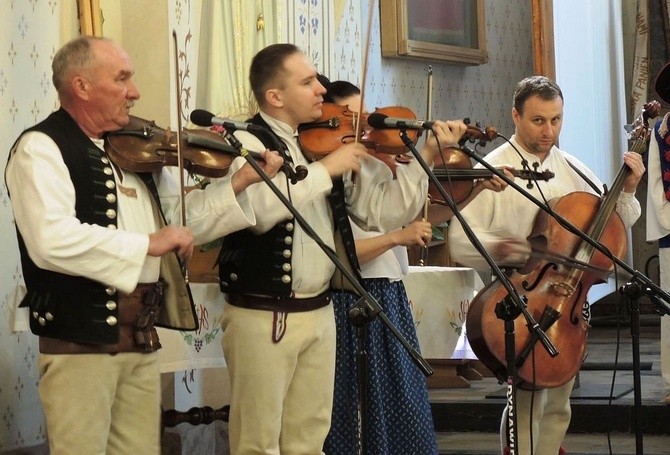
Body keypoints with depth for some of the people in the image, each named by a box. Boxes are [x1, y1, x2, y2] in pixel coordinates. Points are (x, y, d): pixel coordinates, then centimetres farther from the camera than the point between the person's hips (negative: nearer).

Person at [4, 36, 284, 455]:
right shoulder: (41, 148, -11)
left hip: (142, 336, 8)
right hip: (80, 339, -8)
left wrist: (241, 181, 9)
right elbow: (52, 239, -26)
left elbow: (180, 217, 22)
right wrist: (146, 244, -22)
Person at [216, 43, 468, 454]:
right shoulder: (245, 143, -11)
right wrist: (325, 169, -25)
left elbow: (383, 211, 7)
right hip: (263, 316, -6)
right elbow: (259, 210, -30)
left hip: (320, 312, 7)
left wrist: (427, 155, -2)